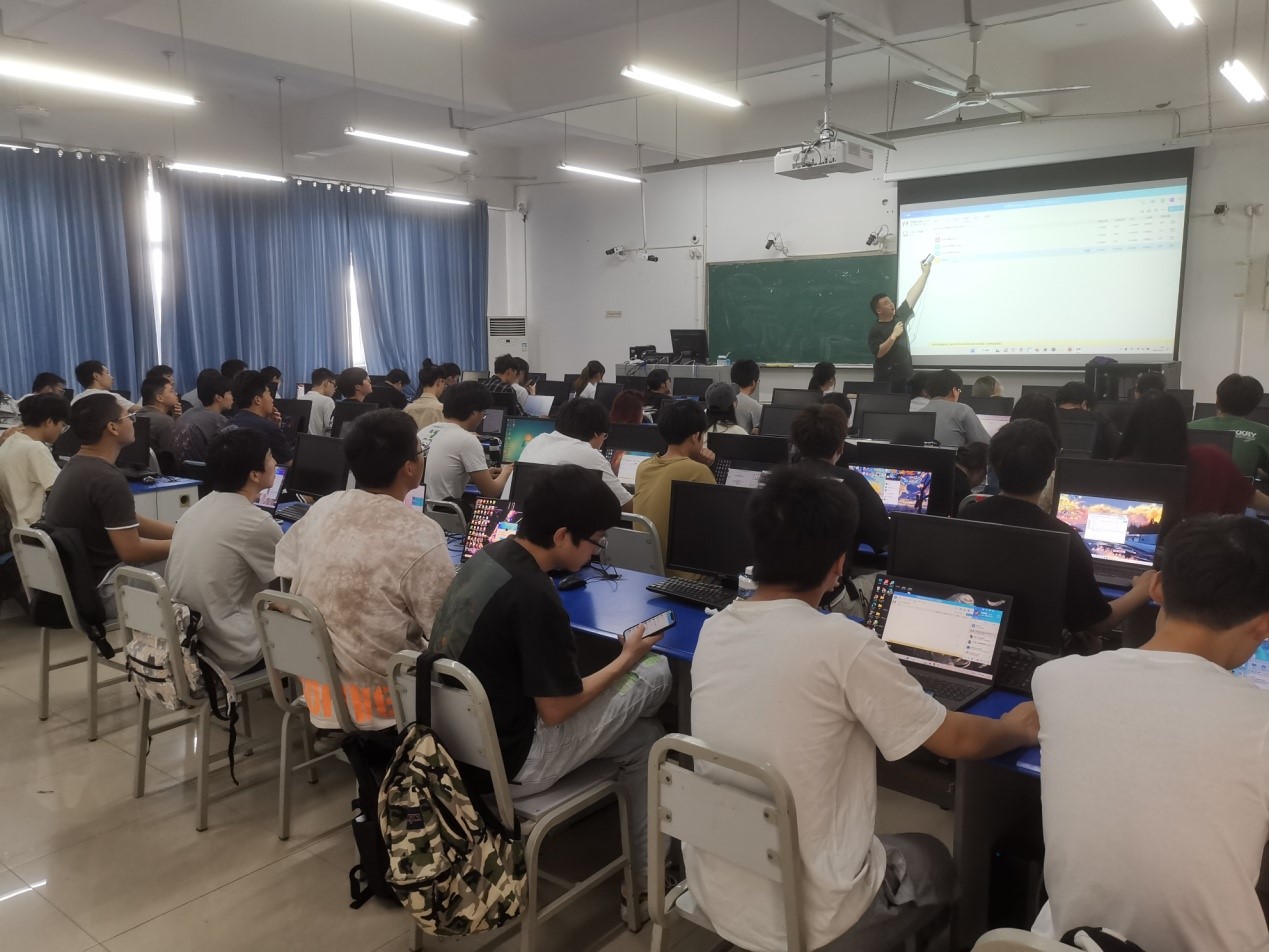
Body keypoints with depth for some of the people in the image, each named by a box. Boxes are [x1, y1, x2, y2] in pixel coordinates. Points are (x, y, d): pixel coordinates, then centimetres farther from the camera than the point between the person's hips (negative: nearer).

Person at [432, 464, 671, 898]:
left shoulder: (485, 557, -1)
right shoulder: (533, 597, -27)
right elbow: (555, 709, -19)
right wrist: (626, 659, -6)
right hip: (507, 759, -8)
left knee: (642, 734, 18)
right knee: (655, 674, -1)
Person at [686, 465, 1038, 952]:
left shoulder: (712, 631, -5)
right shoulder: (844, 645, -23)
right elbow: (956, 740, -9)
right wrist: (1018, 729, 11)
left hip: (712, 893, 5)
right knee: (935, 862, 25)